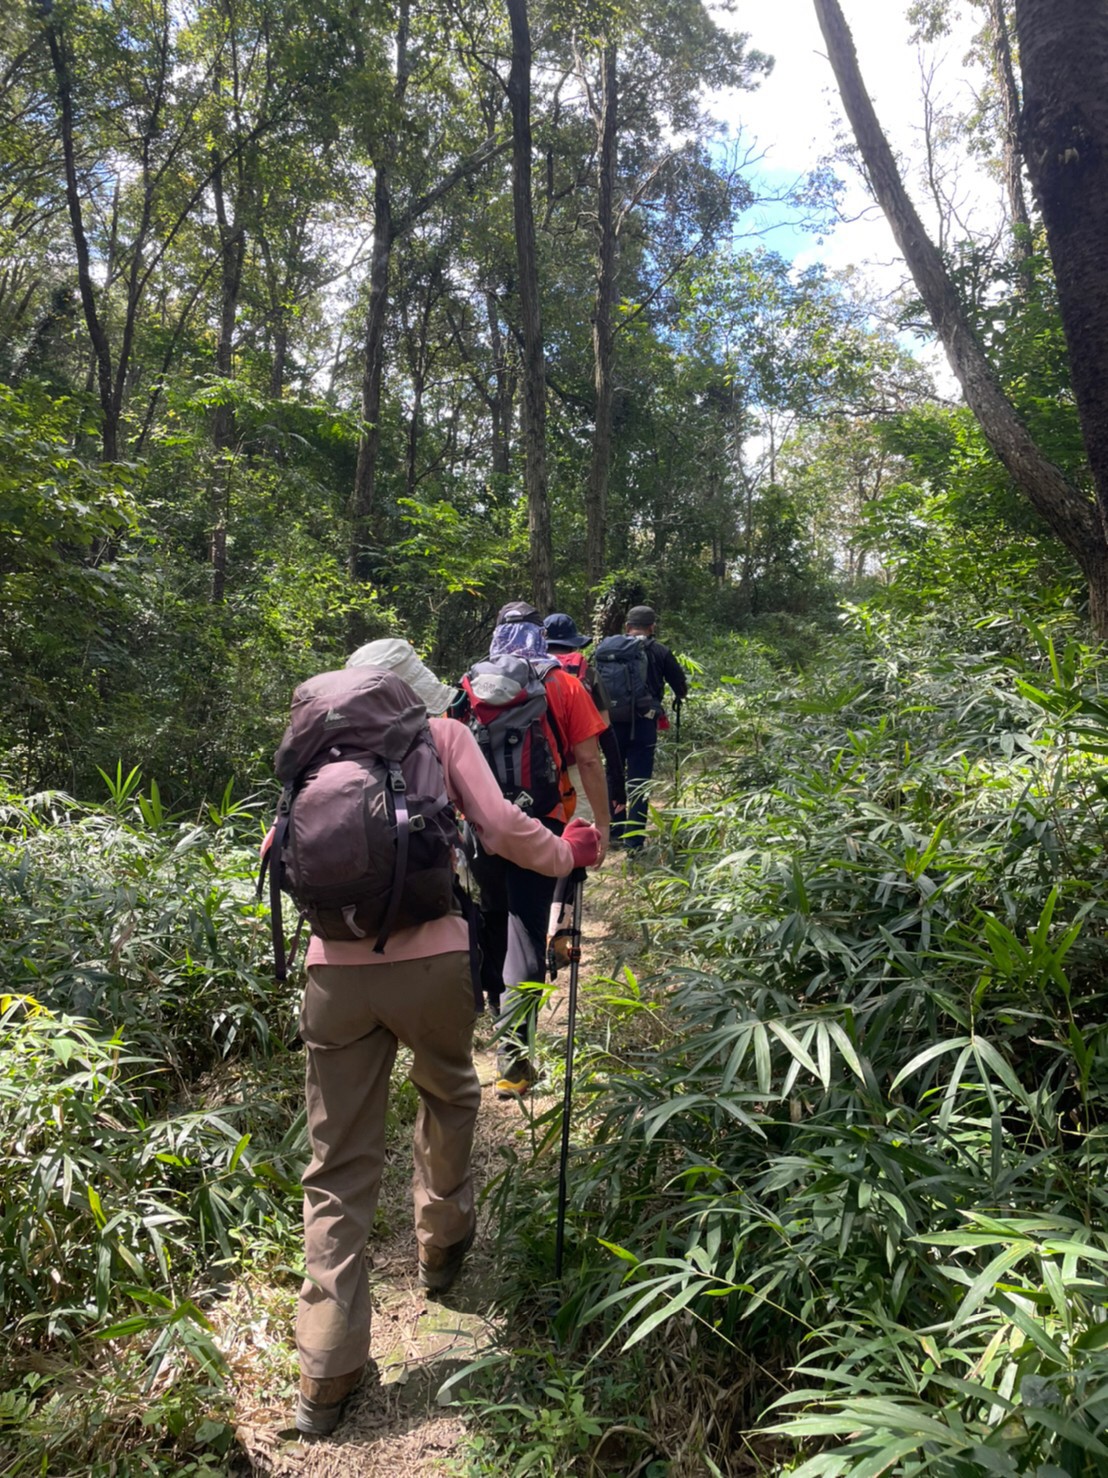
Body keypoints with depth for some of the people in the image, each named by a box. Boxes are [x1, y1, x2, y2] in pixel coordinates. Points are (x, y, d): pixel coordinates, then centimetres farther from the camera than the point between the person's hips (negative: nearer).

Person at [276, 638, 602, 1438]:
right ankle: (443, 1243, 45)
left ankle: (327, 1373, 14)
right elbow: (501, 827, -4)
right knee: (448, 1093, 28)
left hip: (336, 969, 2)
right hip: (428, 958, -2)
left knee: (339, 1166, 11)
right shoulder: (443, 734, 7)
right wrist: (568, 856, 14)